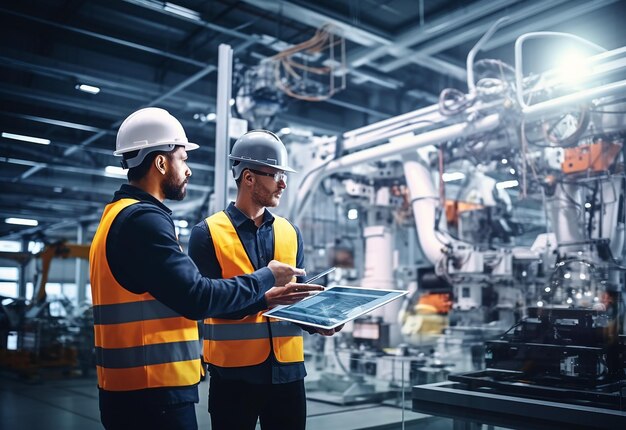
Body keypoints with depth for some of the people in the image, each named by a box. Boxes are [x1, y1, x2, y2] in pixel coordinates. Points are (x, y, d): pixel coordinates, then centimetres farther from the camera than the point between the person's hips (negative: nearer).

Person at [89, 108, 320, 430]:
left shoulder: (121, 216, 14)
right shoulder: (143, 220, -18)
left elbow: (179, 295, 13)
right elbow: (197, 298, -25)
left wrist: (265, 297, 11)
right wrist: (266, 277, -10)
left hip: (132, 390, 10)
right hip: (152, 393, -10)